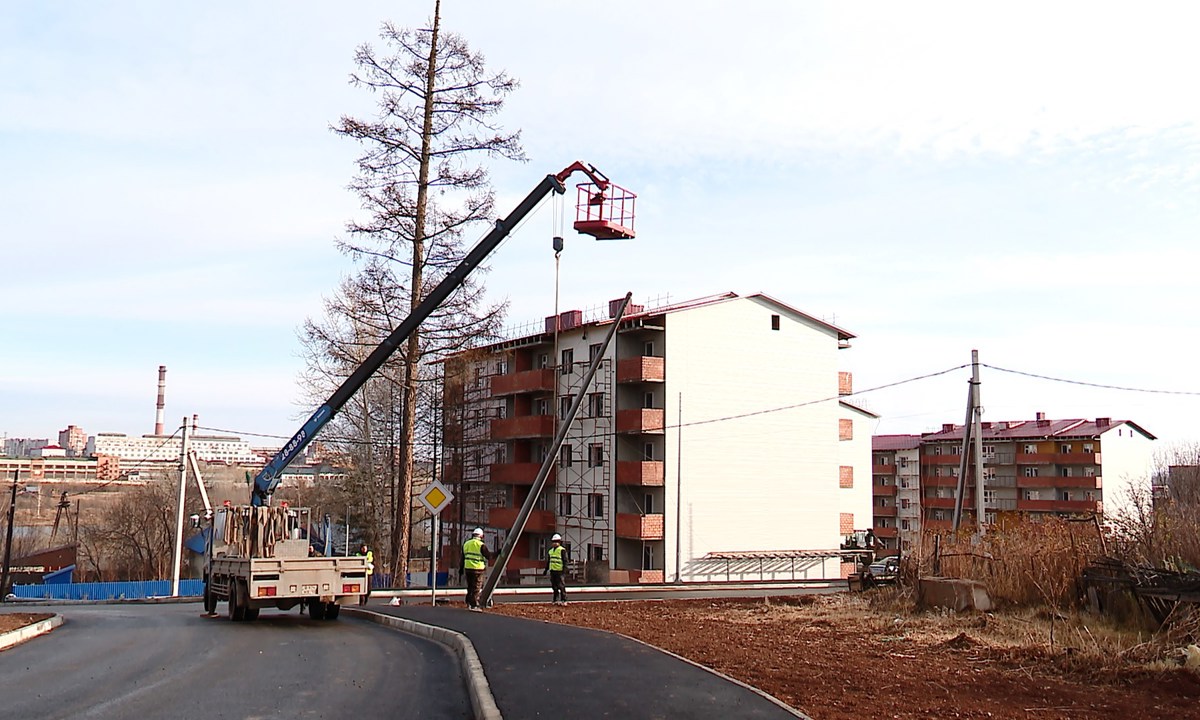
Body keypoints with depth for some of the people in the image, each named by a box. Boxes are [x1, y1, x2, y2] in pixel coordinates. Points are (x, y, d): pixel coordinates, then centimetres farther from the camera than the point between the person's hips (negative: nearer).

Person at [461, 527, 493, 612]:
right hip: (477, 569, -6)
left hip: (467, 568, 6)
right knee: (476, 588, -1)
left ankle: (469, 603, 24)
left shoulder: (466, 544, 10)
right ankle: (474, 606, -2)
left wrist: (461, 568, 22)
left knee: (470, 587, 17)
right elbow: (489, 556, -9)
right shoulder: (481, 545, -10)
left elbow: (463, 557, 16)